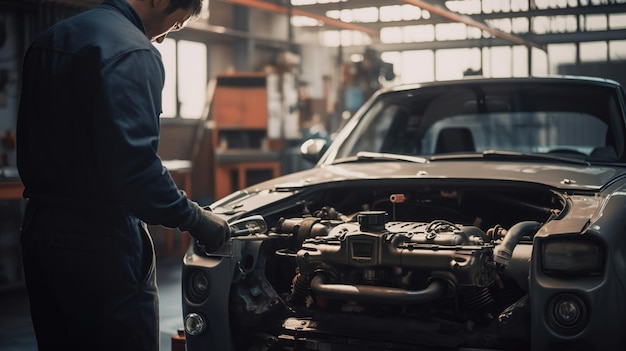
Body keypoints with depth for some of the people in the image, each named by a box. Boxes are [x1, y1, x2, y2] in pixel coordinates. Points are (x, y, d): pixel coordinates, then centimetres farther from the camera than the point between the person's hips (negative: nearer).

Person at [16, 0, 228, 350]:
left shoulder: (48, 41, 13)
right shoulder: (133, 52, -16)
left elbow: (29, 142, 16)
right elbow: (133, 164, -24)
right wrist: (196, 219, -14)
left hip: (38, 226, 9)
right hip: (98, 240, -9)